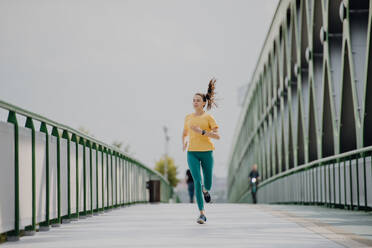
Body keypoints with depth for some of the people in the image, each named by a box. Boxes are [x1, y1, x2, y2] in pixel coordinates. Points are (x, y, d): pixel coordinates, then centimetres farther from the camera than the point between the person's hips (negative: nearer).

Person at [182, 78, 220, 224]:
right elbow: (184, 134, 28)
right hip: (192, 153, 1)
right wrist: (184, 143, 6)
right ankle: (202, 214, -15)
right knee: (197, 181, -15)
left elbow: (217, 136, -7)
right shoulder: (188, 117, 13)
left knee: (207, 184, 7)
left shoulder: (209, 118, 1)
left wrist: (201, 131, -19)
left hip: (206, 152, -1)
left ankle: (205, 189, 49)